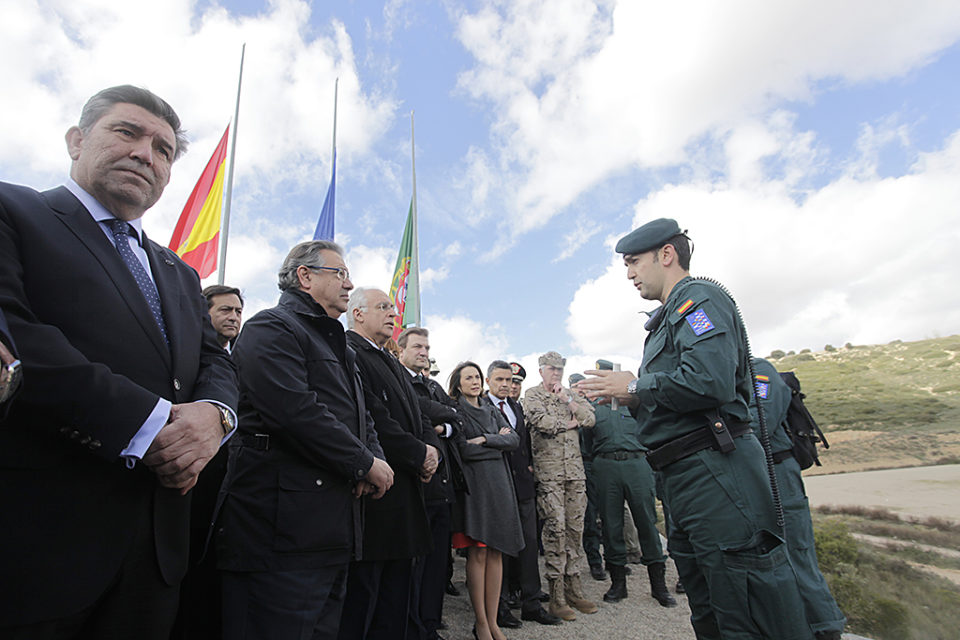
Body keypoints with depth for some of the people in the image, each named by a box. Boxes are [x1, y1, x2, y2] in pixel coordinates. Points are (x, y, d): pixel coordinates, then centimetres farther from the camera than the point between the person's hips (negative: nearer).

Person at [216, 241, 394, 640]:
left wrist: (376, 458, -1)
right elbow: (296, 412, -23)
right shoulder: (270, 328, -9)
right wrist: (366, 464, -14)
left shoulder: (337, 344, 22)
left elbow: (360, 417, 21)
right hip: (284, 533, -9)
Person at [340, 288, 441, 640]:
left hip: (404, 498, 9)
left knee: (395, 609, 17)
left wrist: (432, 447, -1)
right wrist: (419, 454, -13)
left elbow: (418, 416, 19)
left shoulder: (393, 364, 21)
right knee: (359, 599, 3)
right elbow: (371, 418, -20)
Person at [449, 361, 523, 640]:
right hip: (474, 483, -5)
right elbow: (463, 450, -12)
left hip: (498, 482, 5)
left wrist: (485, 440, -8)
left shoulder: (492, 412, 18)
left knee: (496, 553, 5)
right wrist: (498, 442, -3)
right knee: (478, 553, -3)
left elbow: (514, 440, 5)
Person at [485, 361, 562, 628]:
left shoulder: (517, 406, 16)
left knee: (529, 544, 9)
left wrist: (529, 464, 11)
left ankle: (531, 604, 20)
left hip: (523, 484, 6)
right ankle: (499, 605, 17)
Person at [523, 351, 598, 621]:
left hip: (575, 468, 5)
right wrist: (570, 423, -1)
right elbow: (543, 422, -14)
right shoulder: (532, 394, 2)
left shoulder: (570, 394, 17)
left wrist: (568, 400, -4)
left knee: (575, 527, 8)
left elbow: (590, 418, 5)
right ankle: (556, 596, 4)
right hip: (548, 470, -5)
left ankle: (573, 589, 19)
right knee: (555, 527, -6)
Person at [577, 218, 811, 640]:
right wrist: (635, 398, 9)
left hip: (713, 469, -11)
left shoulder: (698, 297, -6)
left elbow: (710, 381, -23)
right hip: (684, 478, 11)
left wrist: (635, 387, -11)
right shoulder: (666, 319, 24)